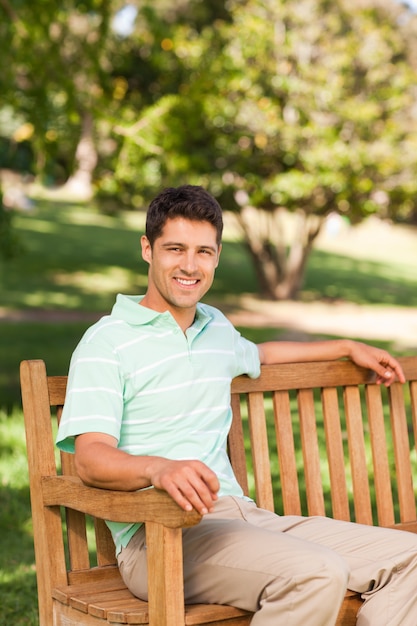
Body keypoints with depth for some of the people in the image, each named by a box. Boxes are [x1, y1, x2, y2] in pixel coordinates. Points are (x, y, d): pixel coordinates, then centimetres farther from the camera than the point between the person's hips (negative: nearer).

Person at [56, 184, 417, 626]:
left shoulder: (215, 326, 21)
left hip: (239, 514, 8)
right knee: (317, 573, -33)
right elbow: (90, 457, -15)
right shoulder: (107, 342, -3)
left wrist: (349, 348, 49)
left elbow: (256, 355, 46)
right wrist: (159, 468, -36)